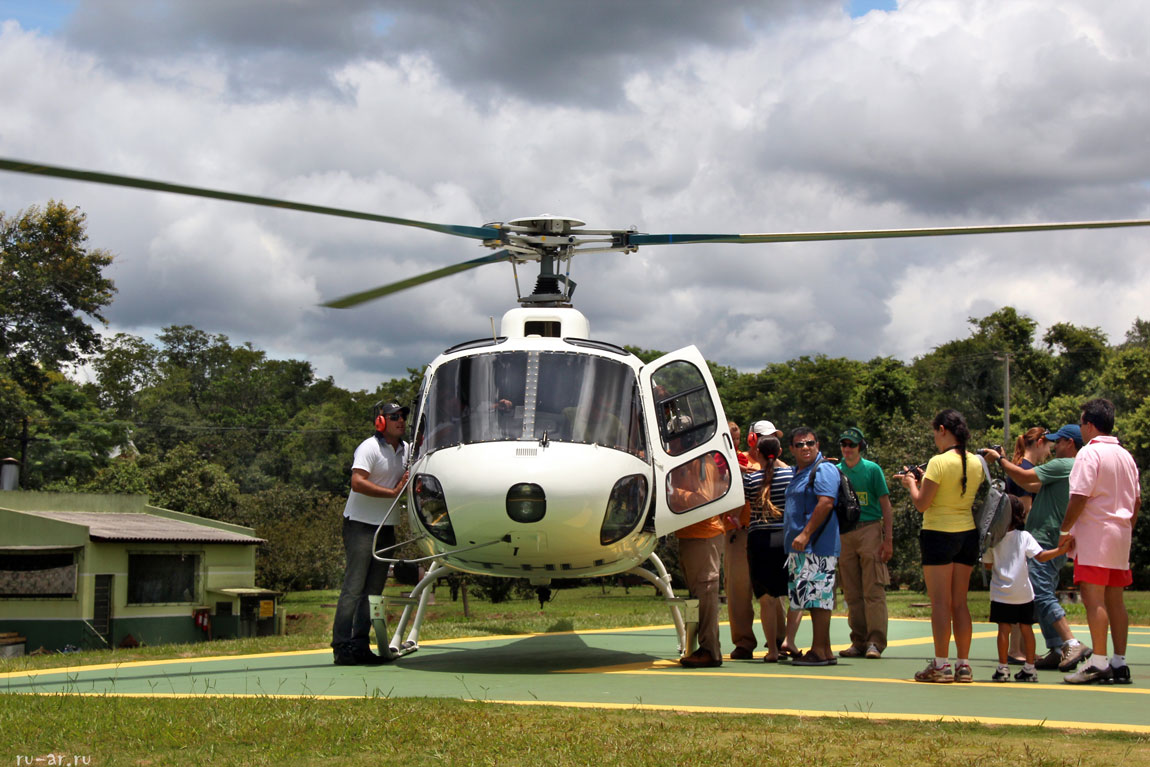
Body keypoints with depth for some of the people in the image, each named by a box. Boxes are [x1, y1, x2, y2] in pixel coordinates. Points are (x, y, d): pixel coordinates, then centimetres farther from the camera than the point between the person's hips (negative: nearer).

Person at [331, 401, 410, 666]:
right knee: (354, 587, -8)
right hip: (361, 524, -8)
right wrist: (393, 492, -20)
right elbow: (357, 483, -22)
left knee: (374, 589, 7)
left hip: (386, 526, 8)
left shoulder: (406, 450, 12)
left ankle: (360, 646, 12)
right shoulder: (369, 448, -11)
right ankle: (341, 647, -6)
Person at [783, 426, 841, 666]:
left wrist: (805, 534, -23)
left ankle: (819, 651, -9)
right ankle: (825, 651, 14)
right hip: (800, 548, 10)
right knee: (815, 599, 10)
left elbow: (826, 503, -21)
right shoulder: (798, 473, 21)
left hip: (818, 546, -10)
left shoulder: (823, 470, -10)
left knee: (818, 597, -10)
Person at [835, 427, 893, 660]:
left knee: (873, 590, -9)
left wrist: (888, 539, -7)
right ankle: (859, 642, 10)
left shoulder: (872, 469, 3)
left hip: (870, 530, -4)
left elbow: (885, 505, 1)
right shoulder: (835, 471, 12)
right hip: (844, 534, 4)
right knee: (852, 593, 5)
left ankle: (875, 642, -10)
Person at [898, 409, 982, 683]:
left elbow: (921, 504, -13)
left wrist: (911, 483, 6)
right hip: (967, 534, 6)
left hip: (939, 535, -6)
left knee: (940, 602, -3)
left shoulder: (939, 462, -14)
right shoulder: (976, 463, 6)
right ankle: (964, 664, 9)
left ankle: (941, 664, -3)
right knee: (960, 602, 10)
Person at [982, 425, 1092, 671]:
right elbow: (1034, 486, 22)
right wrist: (1005, 464, 19)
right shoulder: (1073, 468, 20)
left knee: (1042, 595, -14)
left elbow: (1025, 477, -14)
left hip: (1045, 540, -10)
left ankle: (1073, 644, -19)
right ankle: (1056, 651, 10)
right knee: (1044, 596, 12)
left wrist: (1000, 459, -1)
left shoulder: (1064, 465, -11)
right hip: (1056, 542, 10)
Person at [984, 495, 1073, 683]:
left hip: (1001, 594, -1)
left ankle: (1002, 668, -2)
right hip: (1024, 593, 1)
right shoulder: (1024, 536, -2)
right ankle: (1029, 668, 11)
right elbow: (1040, 556, -11)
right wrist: (1061, 550, -8)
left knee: (1004, 629, -1)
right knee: (1026, 628, 8)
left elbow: (988, 564, 4)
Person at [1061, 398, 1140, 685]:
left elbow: (1079, 497, -16)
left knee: (1094, 598, -9)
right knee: (1115, 599, 10)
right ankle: (1119, 664, 10)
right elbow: (1137, 500, 18)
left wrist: (1064, 530, -8)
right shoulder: (1126, 456, 15)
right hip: (1120, 536, 8)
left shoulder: (1089, 453, -10)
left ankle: (1098, 662, -13)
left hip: (1094, 533, -8)